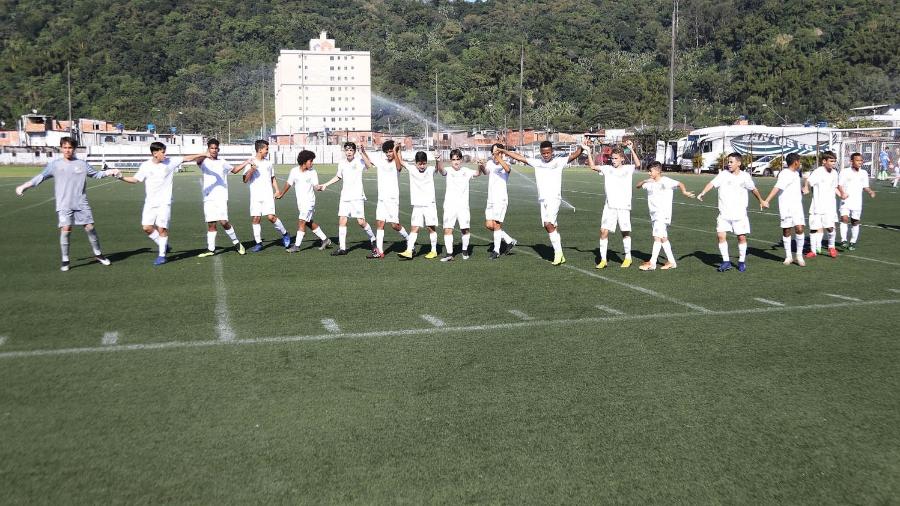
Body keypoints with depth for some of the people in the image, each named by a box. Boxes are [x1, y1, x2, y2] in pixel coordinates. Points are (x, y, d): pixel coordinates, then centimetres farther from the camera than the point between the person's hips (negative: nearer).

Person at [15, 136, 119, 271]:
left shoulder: (82, 164, 6)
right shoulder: (55, 164, 3)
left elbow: (95, 174, 18)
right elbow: (41, 177, 3)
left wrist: (110, 172, 5)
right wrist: (24, 186, -3)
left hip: (81, 204, 1)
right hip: (64, 205, -1)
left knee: (90, 227, 1)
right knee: (65, 230, -10)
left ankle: (98, 254, 19)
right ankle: (65, 260, 2)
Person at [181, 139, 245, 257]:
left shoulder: (222, 162, 11)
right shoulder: (203, 161, 4)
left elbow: (234, 170, 28)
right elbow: (187, 159, -15)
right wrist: (204, 154, -31)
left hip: (221, 197, -1)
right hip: (208, 198, 1)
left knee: (223, 222, -11)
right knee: (210, 224, 4)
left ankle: (236, 243, 4)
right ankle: (210, 249, 12)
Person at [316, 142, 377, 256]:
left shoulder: (359, 162, -6)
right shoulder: (341, 163, 8)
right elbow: (338, 177, 25)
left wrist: (364, 153, -37)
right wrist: (325, 185, 22)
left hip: (357, 197, -5)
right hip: (344, 197, 5)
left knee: (361, 222, -7)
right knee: (342, 221, -2)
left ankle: (373, 239, 18)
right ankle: (342, 248, 4)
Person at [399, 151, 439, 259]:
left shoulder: (430, 170, -1)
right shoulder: (411, 170, 3)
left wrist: (438, 160, -38)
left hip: (430, 204, -1)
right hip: (417, 205, 1)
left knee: (432, 228, 3)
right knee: (414, 228, -3)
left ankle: (434, 251, 14)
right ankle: (409, 251, -7)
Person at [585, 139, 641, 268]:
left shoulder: (628, 169, 2)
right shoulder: (607, 169, 9)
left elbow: (638, 164, -15)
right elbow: (593, 167, 2)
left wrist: (631, 150, -23)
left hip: (624, 206, -2)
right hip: (609, 206, 2)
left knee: (625, 232, 7)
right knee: (604, 231, -6)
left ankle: (628, 258, 23)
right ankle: (603, 260, 2)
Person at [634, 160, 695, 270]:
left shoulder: (666, 181, -10)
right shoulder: (649, 183, 9)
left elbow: (680, 184, -14)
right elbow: (638, 186, 9)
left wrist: (684, 192, -33)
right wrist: (644, 181, -11)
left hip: (663, 215, -8)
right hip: (654, 215, 8)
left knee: (657, 237, -12)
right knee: (663, 238, 12)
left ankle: (652, 263, -10)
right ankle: (671, 262, 20)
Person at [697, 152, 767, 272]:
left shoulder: (745, 176, 1)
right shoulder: (723, 174, -1)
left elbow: (754, 189, 16)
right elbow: (712, 183, -16)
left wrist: (761, 201, 30)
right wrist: (703, 193, -34)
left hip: (740, 214, 0)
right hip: (724, 213, 0)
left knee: (741, 237, 3)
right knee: (720, 235, -9)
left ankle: (741, 261, 21)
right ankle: (726, 262, 3)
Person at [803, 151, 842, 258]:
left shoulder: (834, 173, 9)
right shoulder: (818, 172, -10)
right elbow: (808, 181, -25)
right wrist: (805, 188, -45)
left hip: (830, 206, 3)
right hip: (817, 206, -3)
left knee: (830, 227, -8)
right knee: (815, 228, 2)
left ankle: (831, 247, 15)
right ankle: (813, 250, 15)